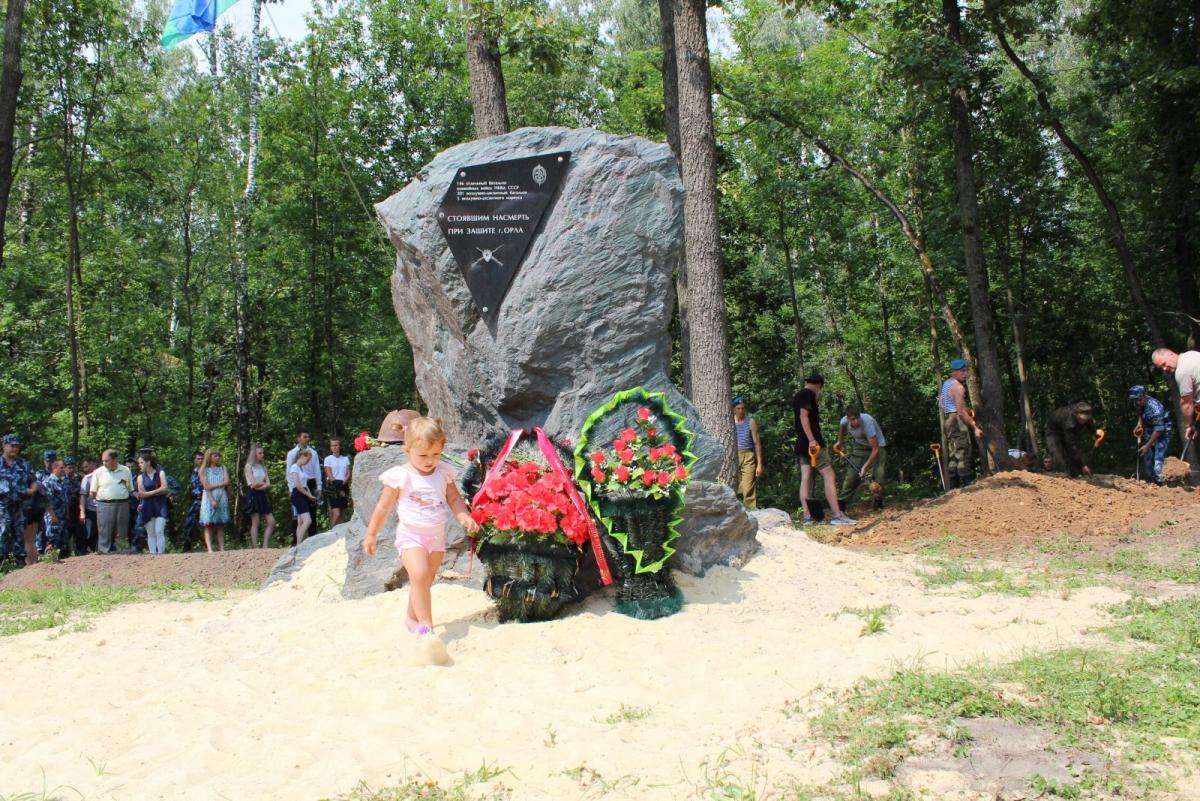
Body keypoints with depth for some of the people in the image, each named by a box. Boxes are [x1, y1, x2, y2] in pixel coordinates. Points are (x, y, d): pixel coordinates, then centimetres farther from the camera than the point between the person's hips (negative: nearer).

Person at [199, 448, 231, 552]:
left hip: (222, 498, 3)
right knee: (208, 525, -9)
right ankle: (209, 549, -17)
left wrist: (213, 486, -10)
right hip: (209, 498, -3)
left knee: (221, 525, 1)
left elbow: (227, 482, 2)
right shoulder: (204, 470, 5)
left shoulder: (222, 468, 16)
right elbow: (206, 486, -6)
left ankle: (222, 549, -3)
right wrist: (212, 500, -16)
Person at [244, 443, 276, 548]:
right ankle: (255, 548, -3)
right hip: (253, 495, -6)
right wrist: (263, 483, 2)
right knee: (255, 523, -6)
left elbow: (268, 484, 5)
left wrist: (259, 486, -10)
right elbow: (253, 483, -13)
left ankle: (265, 546, 2)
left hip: (262, 495, 7)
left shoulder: (263, 467, 16)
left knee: (271, 522, -1)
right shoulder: (248, 466, -2)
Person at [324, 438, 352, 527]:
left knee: (342, 514, 3)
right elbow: (330, 476, -4)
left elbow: (348, 474, 8)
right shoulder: (328, 459, 2)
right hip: (333, 487, -4)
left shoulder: (345, 459, 13)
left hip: (344, 486, 4)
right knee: (336, 514, -15)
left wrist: (344, 482, -13)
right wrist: (339, 489, -10)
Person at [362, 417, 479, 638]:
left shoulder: (443, 473, 0)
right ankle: (426, 626, -21)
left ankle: (412, 617, 37)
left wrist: (463, 516, -11)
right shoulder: (400, 476, -11)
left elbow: (454, 498, 9)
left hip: (437, 536, 5)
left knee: (425, 581, 16)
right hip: (411, 535, -5)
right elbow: (384, 507, -2)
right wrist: (371, 535, 3)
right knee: (420, 575, -24)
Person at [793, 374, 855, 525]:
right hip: (813, 442, -9)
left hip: (802, 444, 9)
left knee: (806, 479, 5)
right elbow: (803, 416, -19)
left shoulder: (797, 396, 19)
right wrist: (812, 439, -24)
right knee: (829, 476, -9)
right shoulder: (808, 394, -8)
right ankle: (837, 516, -13)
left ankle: (807, 517, 2)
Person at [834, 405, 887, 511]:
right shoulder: (844, 420, -22)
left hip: (876, 445, -4)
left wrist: (865, 467, -39)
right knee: (852, 473, -3)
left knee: (878, 474, -21)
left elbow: (875, 449, -36)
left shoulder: (867, 423, -39)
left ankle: (877, 503, -1)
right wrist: (839, 441, 10)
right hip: (859, 446, 4)